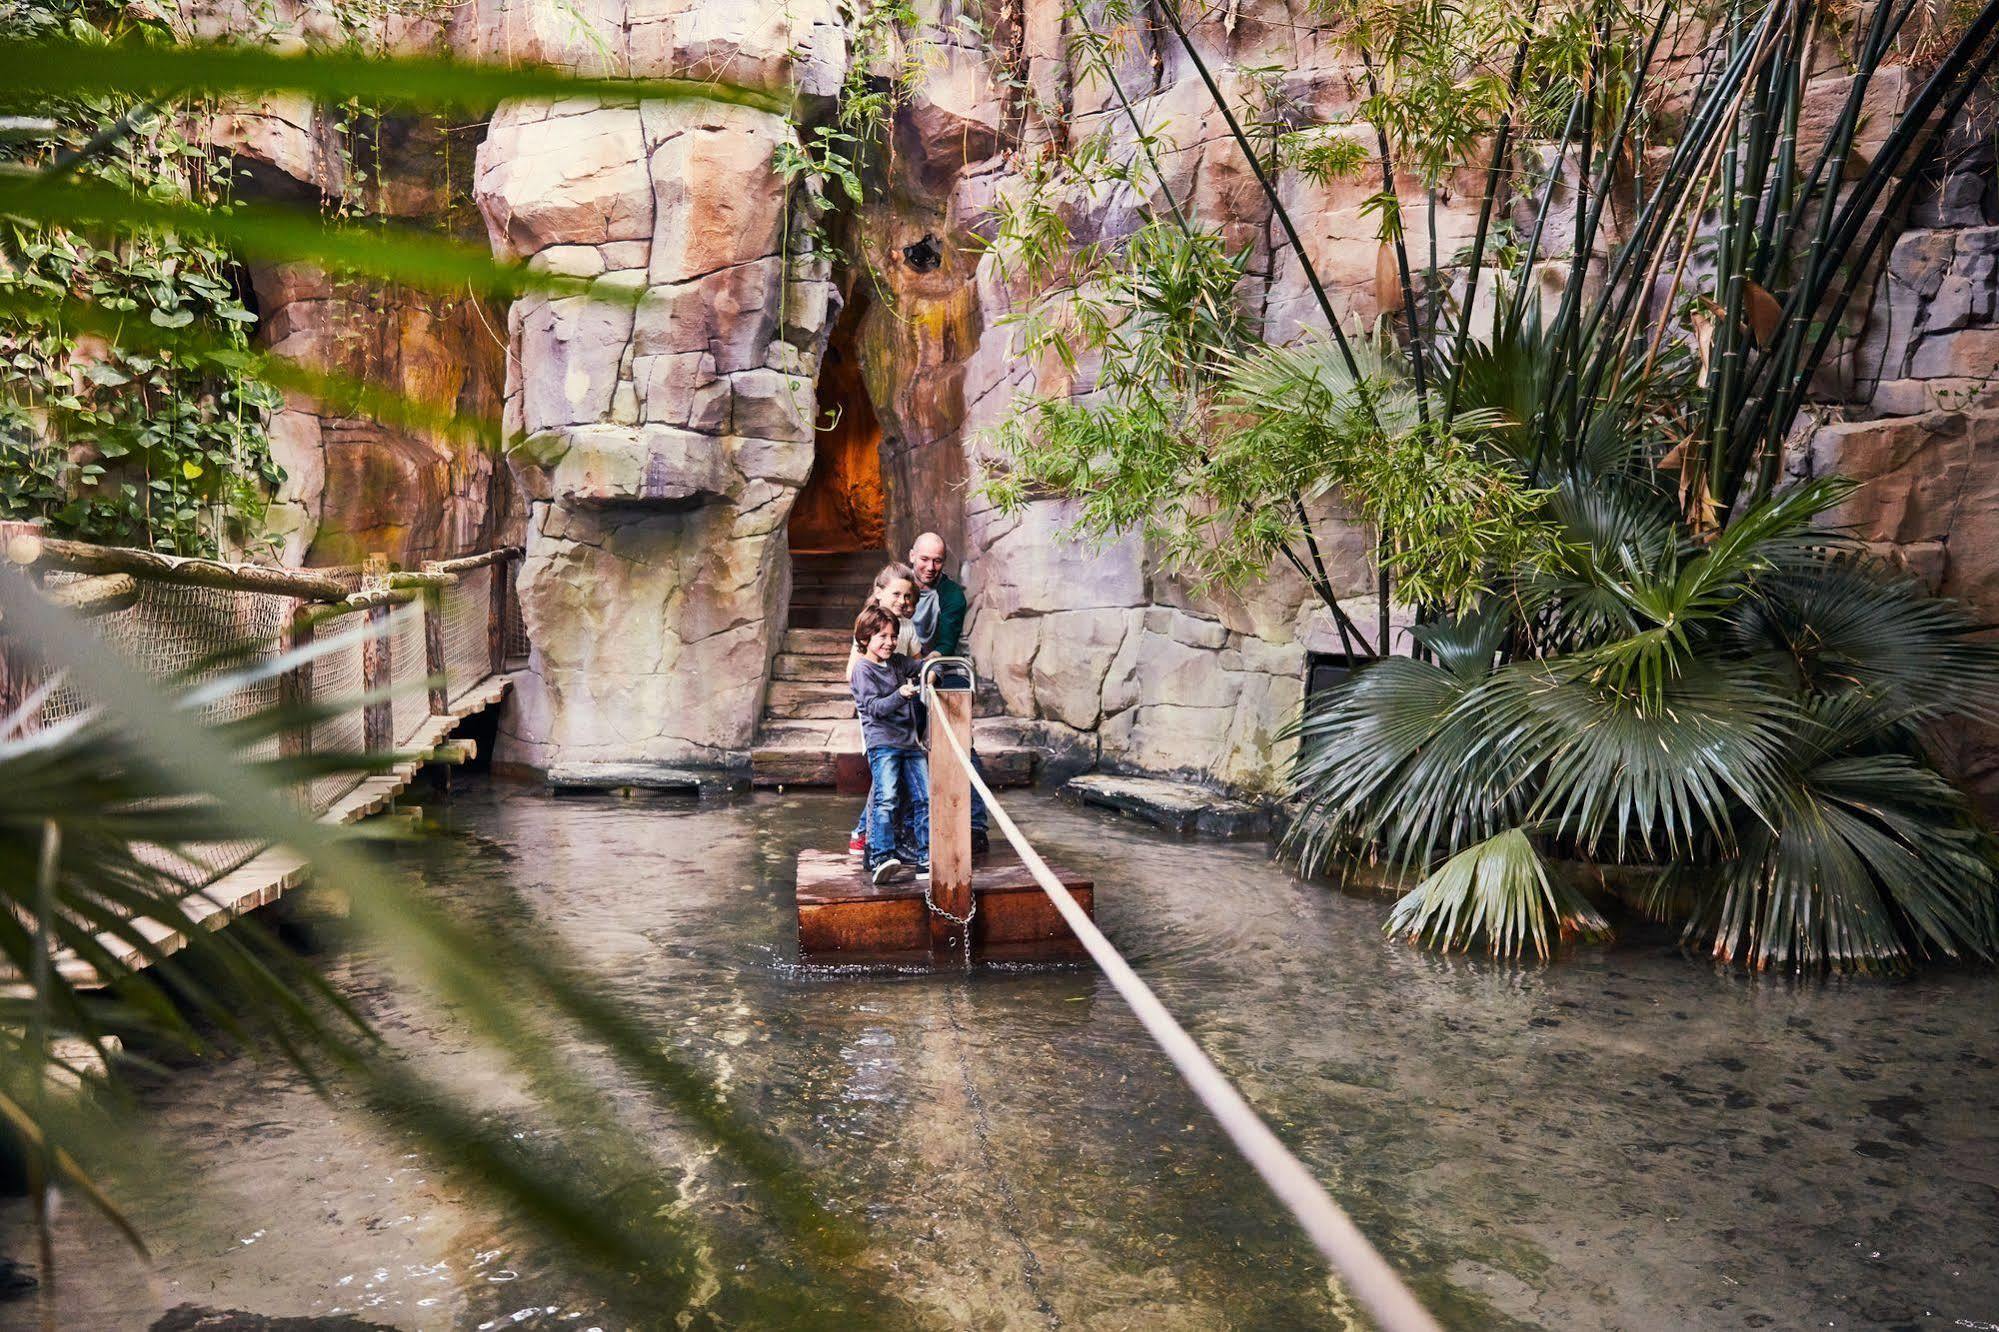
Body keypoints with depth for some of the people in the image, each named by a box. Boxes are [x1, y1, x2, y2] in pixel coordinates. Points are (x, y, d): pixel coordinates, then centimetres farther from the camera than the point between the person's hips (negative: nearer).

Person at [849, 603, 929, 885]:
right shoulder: (863, 670, -4)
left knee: (924, 798, 4)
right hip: (882, 742, -7)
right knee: (886, 799, -17)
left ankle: (924, 856, 10)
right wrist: (900, 695, -29)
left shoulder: (898, 662, 15)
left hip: (910, 741, 7)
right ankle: (880, 858, -18)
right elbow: (875, 707, -13)